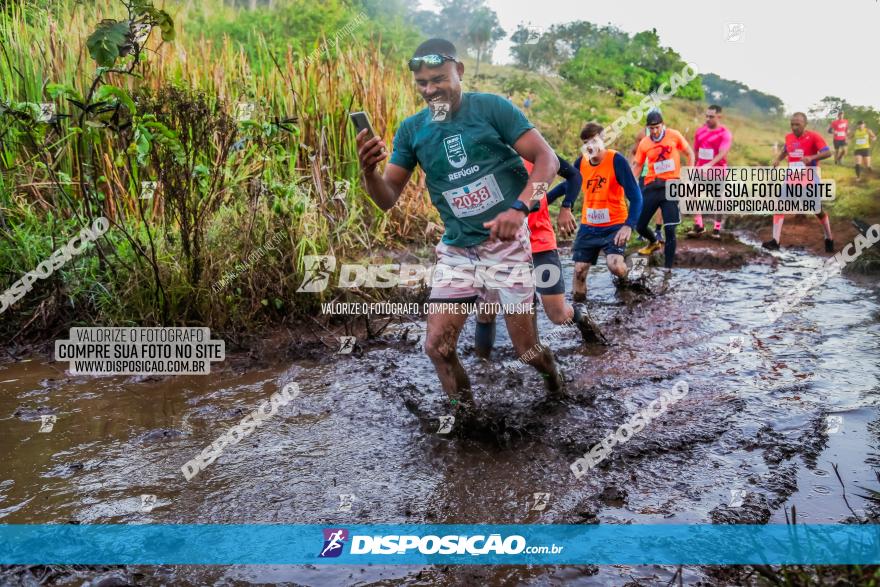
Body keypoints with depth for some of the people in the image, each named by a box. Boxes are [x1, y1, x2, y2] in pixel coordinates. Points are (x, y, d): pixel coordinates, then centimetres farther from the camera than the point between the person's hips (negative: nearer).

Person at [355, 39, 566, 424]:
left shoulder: (491, 108, -8)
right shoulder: (411, 130, 2)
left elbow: (546, 159, -10)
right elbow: (387, 199, 1)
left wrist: (518, 208, -26)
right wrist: (369, 171, -21)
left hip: (509, 242, -3)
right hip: (457, 250, 3)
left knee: (526, 349, 2)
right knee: (437, 346, -4)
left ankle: (552, 373, 39)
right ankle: (463, 411, 23)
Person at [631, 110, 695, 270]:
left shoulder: (674, 136, -3)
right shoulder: (644, 143, 2)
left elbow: (690, 153, 7)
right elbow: (637, 165, 8)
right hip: (652, 186, 3)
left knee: (670, 229, -8)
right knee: (639, 225, 5)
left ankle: (668, 267, 0)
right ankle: (654, 243, 40)